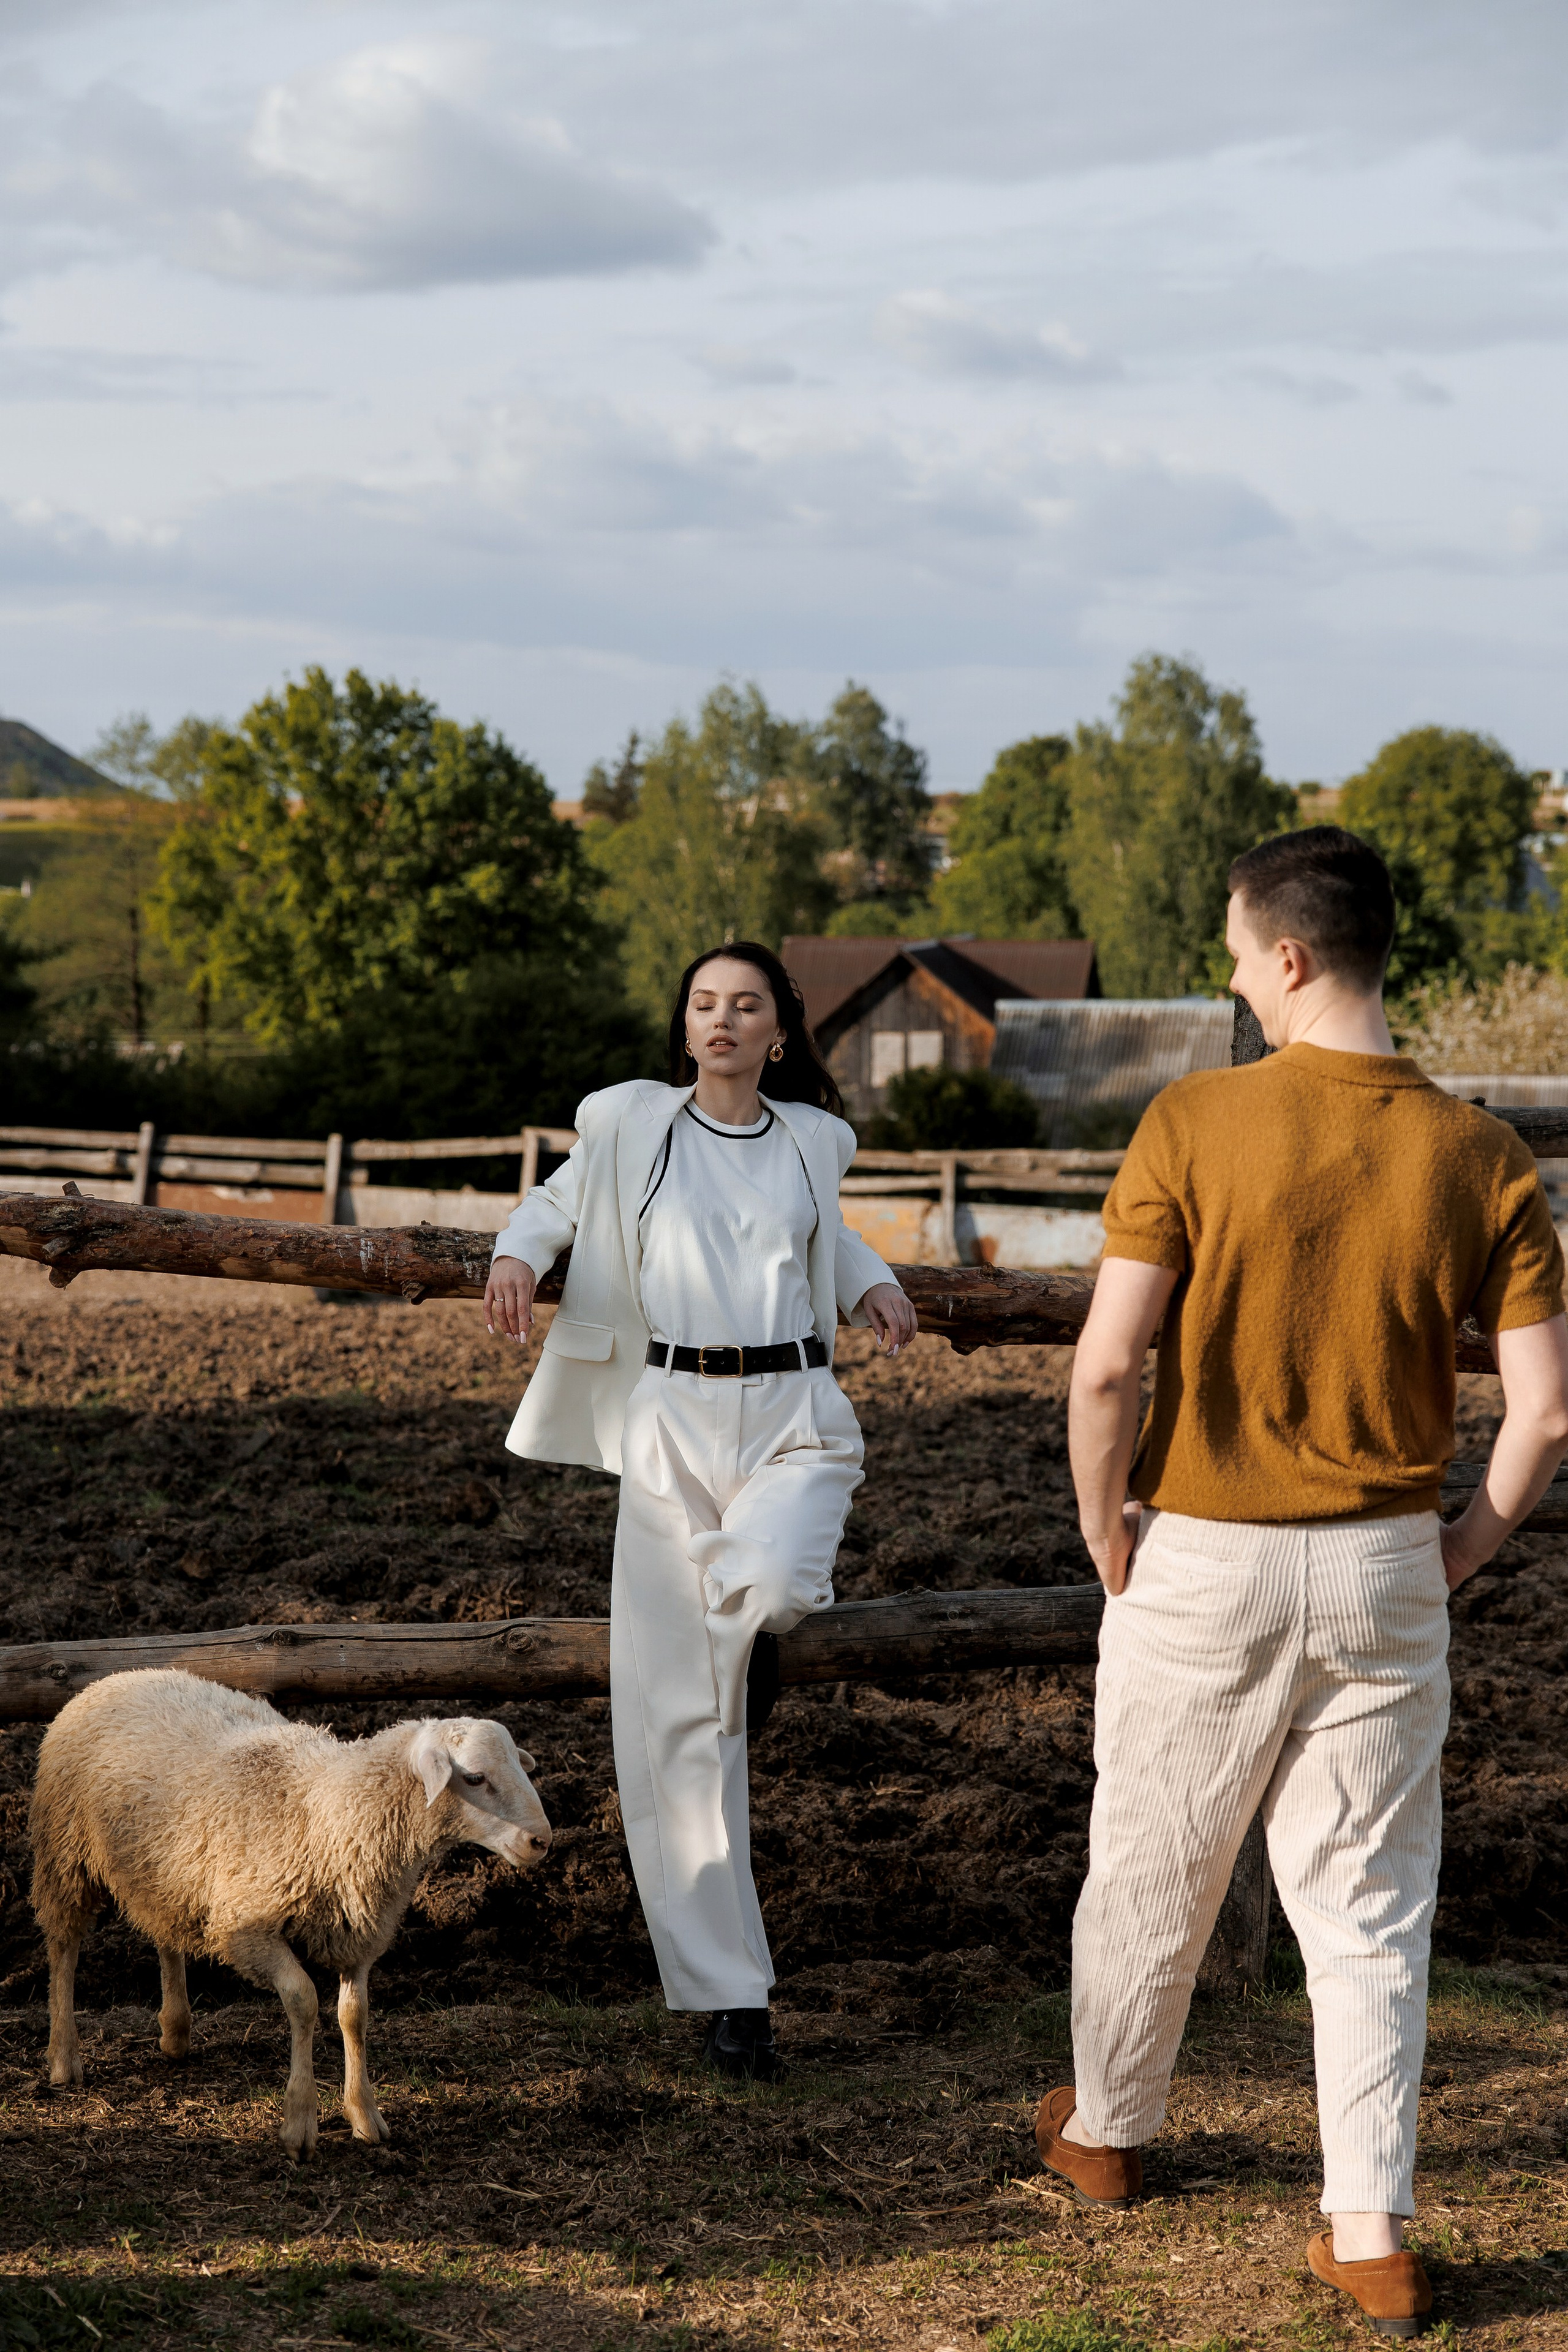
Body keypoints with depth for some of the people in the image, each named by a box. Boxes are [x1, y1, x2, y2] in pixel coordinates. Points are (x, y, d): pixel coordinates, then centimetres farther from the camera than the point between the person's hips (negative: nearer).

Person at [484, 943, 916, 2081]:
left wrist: (873, 1283, 13)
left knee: (770, 1589, -34)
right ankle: (728, 1994, 3)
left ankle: (756, 1599, 8)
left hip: (793, 1415, 1)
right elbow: (560, 1201, 20)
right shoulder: (630, 1122, 4)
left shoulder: (813, 1140, 10)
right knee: (678, 1721, -4)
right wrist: (519, 1256, 0)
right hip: (670, 1421, 0)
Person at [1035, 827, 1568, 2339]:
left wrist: (1104, 1530, -3)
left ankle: (1104, 2133, 39)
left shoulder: (1194, 1125, -15)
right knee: (1367, 1905, 11)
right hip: (1385, 1573, 2)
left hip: (1202, 1562, -2)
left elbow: (1107, 1368, -19)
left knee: (1150, 1874, 18)